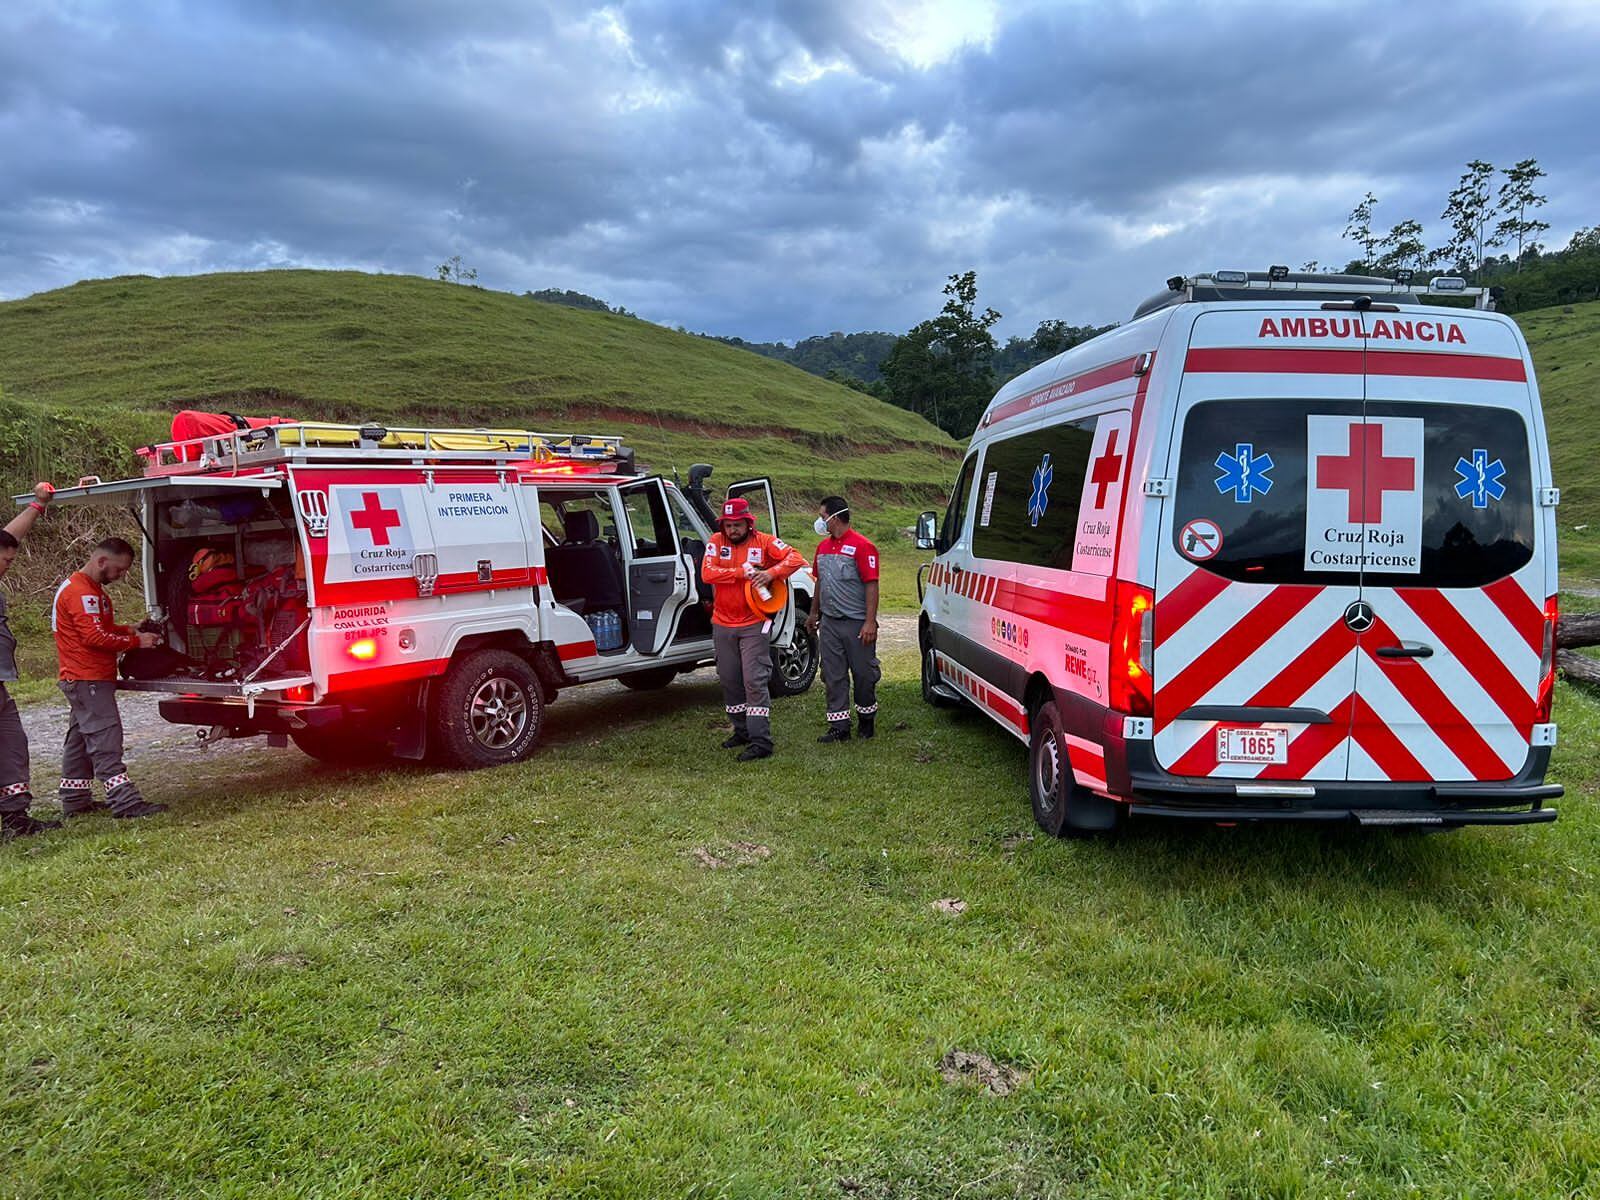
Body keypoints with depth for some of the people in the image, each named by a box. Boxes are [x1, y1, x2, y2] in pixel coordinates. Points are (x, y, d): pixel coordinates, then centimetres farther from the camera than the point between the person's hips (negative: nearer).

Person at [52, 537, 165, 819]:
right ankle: (125, 801, -17)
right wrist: (135, 641, -17)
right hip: (88, 679, -11)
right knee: (105, 738, -13)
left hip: (82, 680, 11)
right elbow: (95, 637, -23)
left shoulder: (91, 589, 18)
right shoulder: (81, 592, -17)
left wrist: (129, 630, 8)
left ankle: (75, 801, 22)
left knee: (80, 739, 14)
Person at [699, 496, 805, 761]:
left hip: (753, 625, -4)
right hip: (723, 625, 4)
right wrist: (742, 572, -21)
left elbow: (795, 558, -12)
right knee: (729, 680, 14)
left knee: (755, 682, -8)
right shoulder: (716, 541, 1)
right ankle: (742, 731, 30)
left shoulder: (763, 541, -4)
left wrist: (771, 573, -27)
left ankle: (761, 742, -8)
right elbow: (707, 573, -12)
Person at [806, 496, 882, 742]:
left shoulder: (862, 546, -12)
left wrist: (870, 622, -20)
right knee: (833, 676, 5)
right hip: (829, 622, 7)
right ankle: (839, 727, 11)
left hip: (856, 623, -7)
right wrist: (814, 612, 22)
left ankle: (866, 720, 24)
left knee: (864, 673, 5)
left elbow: (871, 585, -15)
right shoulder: (823, 546, 12)